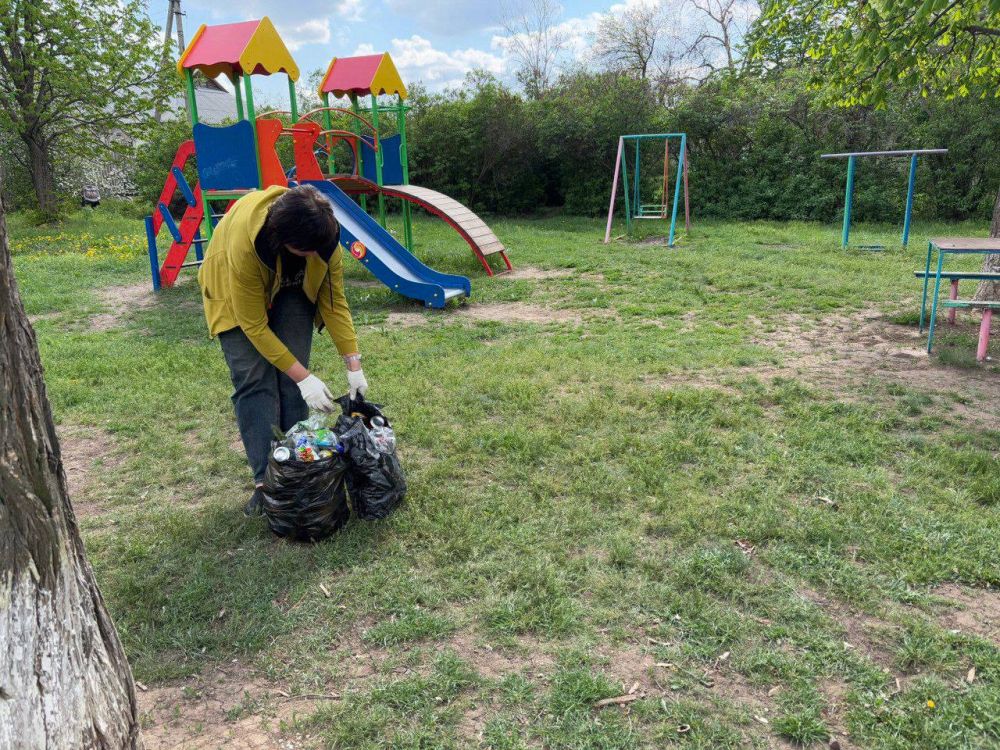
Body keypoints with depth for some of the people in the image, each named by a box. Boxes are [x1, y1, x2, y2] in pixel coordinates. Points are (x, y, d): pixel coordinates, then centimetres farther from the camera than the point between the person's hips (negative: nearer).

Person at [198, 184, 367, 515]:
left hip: (293, 289, 3)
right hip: (239, 293, -3)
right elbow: (254, 326, -32)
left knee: (292, 376, -9)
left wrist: (353, 364, -22)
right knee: (254, 381, -14)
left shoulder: (325, 235, -31)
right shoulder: (243, 243, -42)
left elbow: (335, 301, -18)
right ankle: (265, 480, -11)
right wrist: (304, 377, -33)